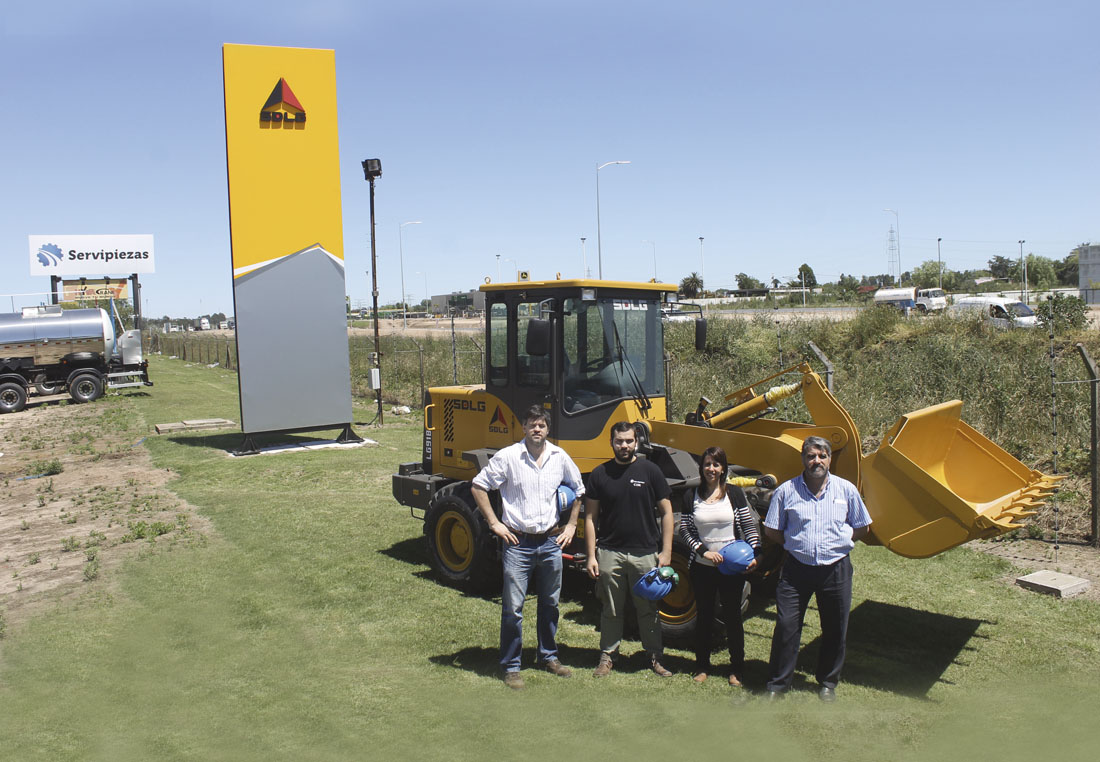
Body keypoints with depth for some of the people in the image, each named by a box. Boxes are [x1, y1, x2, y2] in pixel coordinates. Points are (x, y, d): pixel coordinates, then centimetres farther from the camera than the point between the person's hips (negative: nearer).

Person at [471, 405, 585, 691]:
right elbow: (478, 487, -3)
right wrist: (494, 523, -7)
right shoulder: (507, 457, -9)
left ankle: (549, 656, 33)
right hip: (518, 543, -4)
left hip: (551, 542, 4)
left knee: (550, 603, 16)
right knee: (513, 608, -1)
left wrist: (571, 525, 12)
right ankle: (511, 666, 13)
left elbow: (578, 490, 18)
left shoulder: (559, 457, 3)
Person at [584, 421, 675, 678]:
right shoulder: (599, 474, 2)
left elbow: (666, 512, 2)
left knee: (648, 609, 10)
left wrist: (666, 551, -3)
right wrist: (591, 556, -1)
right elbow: (591, 517, 5)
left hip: (645, 553, 0)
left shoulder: (650, 471, 0)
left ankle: (655, 657, 25)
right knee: (611, 610, 11)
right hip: (609, 553, 1)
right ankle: (608, 656, 25)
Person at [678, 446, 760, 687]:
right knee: (704, 615, 11)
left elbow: (749, 526, 0)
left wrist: (753, 554, -12)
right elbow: (685, 530, -1)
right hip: (702, 567, 1)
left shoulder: (735, 493, 0)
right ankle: (702, 666, 24)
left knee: (733, 615, 7)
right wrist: (704, 551, -14)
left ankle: (737, 669, 20)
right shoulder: (691, 496, 1)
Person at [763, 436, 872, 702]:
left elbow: (862, 528, 11)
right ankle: (777, 684, 12)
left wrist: (838, 543, 2)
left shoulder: (846, 489, 2)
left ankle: (828, 682, 30)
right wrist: (797, 545, -1)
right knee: (786, 627, -1)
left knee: (835, 629, 12)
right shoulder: (787, 491, -1)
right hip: (797, 568, -1)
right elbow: (772, 530, 6)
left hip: (835, 569, 1)